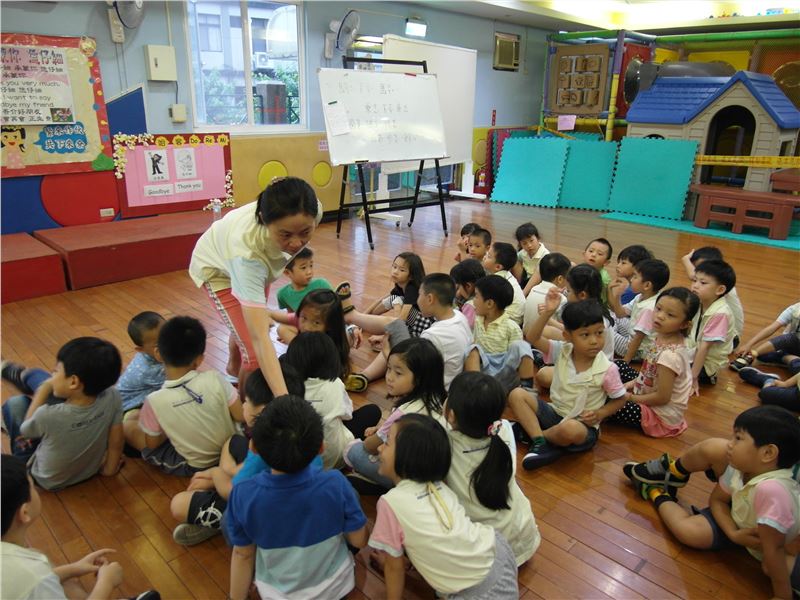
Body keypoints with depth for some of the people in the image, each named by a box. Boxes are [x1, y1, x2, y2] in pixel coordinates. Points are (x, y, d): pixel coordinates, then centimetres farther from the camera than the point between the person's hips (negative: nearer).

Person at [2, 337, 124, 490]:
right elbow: (117, 440, -15)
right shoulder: (112, 397, -32)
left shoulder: (48, 415, -41)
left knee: (15, 403, 8)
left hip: (47, 479, -4)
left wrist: (44, 389, -9)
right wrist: (109, 469, 3)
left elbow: (25, 430, -15)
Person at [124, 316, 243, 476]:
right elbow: (241, 416, -12)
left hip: (193, 467, -3)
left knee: (128, 425, 9)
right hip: (230, 450, 3)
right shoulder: (215, 378, -23)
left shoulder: (156, 401, -24)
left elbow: (152, 444, -8)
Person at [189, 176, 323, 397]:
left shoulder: (312, 212, -36)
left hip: (259, 260, 5)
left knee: (249, 324, 27)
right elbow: (260, 339, -51)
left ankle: (234, 367, 59)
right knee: (255, 354, -13)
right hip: (218, 267, -5)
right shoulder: (247, 250, -50)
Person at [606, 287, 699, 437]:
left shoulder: (670, 355, -32)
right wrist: (631, 384, 2)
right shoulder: (663, 337, -6)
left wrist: (630, 398, -14)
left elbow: (662, 397, -25)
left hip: (662, 417, -9)